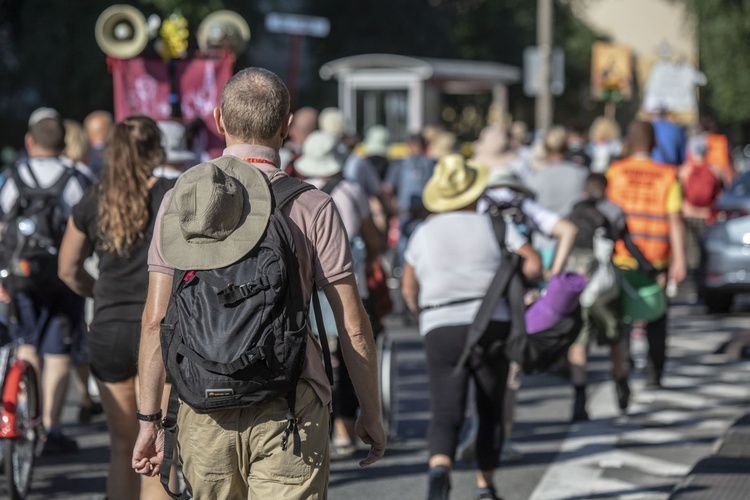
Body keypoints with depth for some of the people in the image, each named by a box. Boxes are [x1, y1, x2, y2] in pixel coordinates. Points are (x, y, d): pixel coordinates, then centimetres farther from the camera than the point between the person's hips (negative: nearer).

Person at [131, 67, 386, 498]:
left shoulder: (180, 199, 2)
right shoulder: (312, 207, -4)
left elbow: (155, 319, 0)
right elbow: (353, 326, -4)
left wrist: (149, 418, 5)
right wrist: (371, 413, 8)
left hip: (203, 411, 3)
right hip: (289, 412, -3)